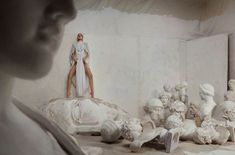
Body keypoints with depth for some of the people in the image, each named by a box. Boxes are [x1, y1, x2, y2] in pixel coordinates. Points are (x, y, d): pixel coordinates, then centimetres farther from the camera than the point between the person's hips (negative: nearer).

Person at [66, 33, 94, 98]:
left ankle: (92, 94, -32)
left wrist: (85, 58, -8)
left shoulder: (85, 44, 23)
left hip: (84, 61, 0)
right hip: (76, 62, 1)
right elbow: (71, 54, 15)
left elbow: (88, 53, 14)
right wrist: (74, 57, -8)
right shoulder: (74, 44, 24)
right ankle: (68, 94, -28)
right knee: (69, 75, -28)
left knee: (90, 75, -30)